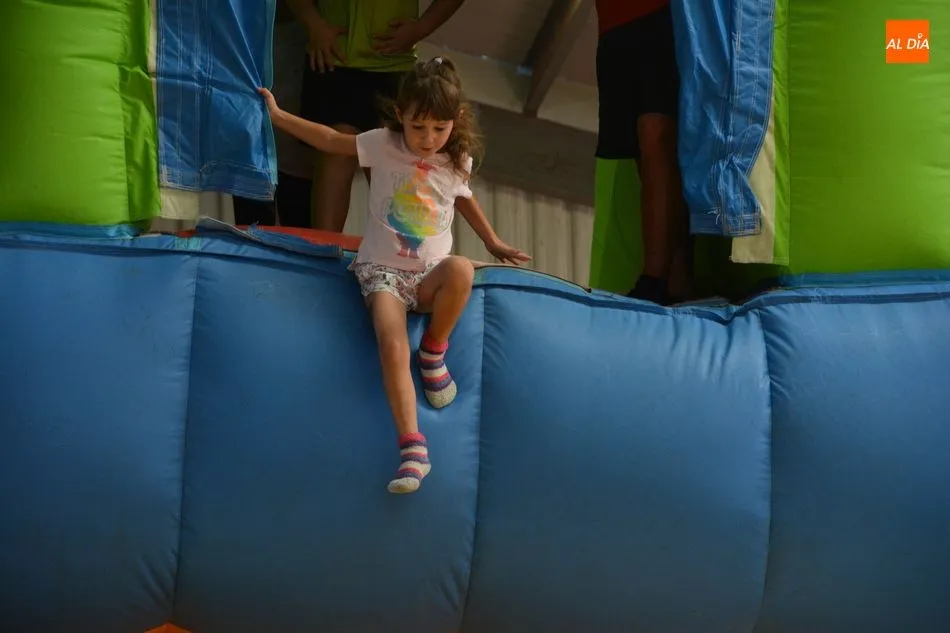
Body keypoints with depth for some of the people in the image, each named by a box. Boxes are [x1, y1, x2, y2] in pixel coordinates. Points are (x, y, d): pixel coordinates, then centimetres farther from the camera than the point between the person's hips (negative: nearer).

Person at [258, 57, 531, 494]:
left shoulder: (458, 161, 3)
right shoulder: (383, 145, -4)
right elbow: (331, 140, 7)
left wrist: (494, 243, 28)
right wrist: (277, 115, 10)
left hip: (430, 275, 2)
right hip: (382, 271, -2)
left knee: (462, 270, -36)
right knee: (393, 346, -30)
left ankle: (434, 351, -12)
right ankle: (412, 446, -34)